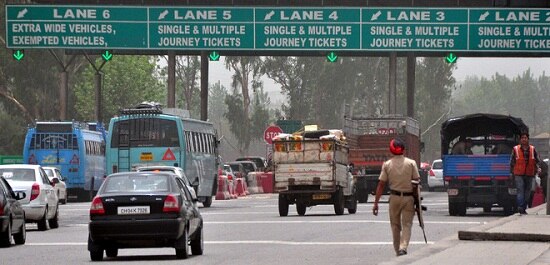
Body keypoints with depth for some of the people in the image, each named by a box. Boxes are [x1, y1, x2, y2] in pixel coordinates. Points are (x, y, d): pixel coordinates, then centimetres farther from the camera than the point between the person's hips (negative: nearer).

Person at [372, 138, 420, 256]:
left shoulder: (387, 164, -1)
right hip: (408, 198, -1)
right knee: (407, 224, 1)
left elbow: (381, 185, -2)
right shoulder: (411, 163, -5)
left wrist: (376, 203, 1)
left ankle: (397, 250, 19)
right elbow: (417, 181, -5)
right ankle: (403, 247, -18)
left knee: (395, 225, 14)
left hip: (394, 197, 1)